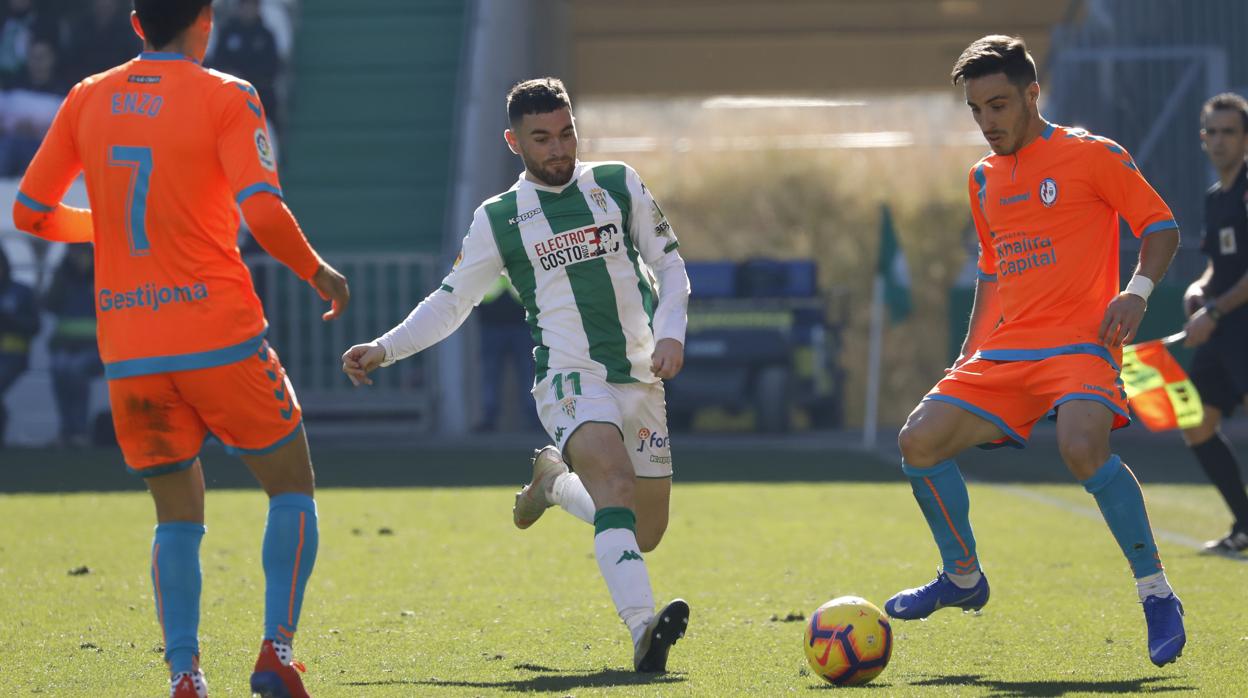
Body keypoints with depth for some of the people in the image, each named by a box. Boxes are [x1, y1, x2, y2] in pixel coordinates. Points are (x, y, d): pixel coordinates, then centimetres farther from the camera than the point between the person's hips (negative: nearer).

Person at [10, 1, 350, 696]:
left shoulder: (87, 100, 8)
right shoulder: (224, 97, -5)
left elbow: (30, 213, 12)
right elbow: (264, 213, -15)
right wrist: (320, 274, 1)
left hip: (129, 352, 4)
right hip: (221, 338, -4)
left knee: (178, 517, 13)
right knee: (292, 487, 12)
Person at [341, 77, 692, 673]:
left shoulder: (619, 185, 8)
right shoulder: (499, 220, 4)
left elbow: (670, 265, 13)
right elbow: (450, 302, 13)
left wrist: (670, 334, -3)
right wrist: (385, 349, 3)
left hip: (641, 378, 4)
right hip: (570, 377, -4)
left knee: (644, 534, 6)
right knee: (615, 480, -33)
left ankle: (554, 482, 35)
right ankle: (643, 631, -47)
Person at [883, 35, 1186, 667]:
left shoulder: (1092, 155, -2)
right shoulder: (984, 180, 17)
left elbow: (1161, 226, 1)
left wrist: (1136, 291, -16)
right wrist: (968, 356, 20)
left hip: (1078, 343, -7)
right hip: (1002, 352, 7)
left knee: (1082, 444, -33)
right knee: (920, 441, -5)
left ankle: (1156, 595, -22)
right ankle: (963, 578, 16)